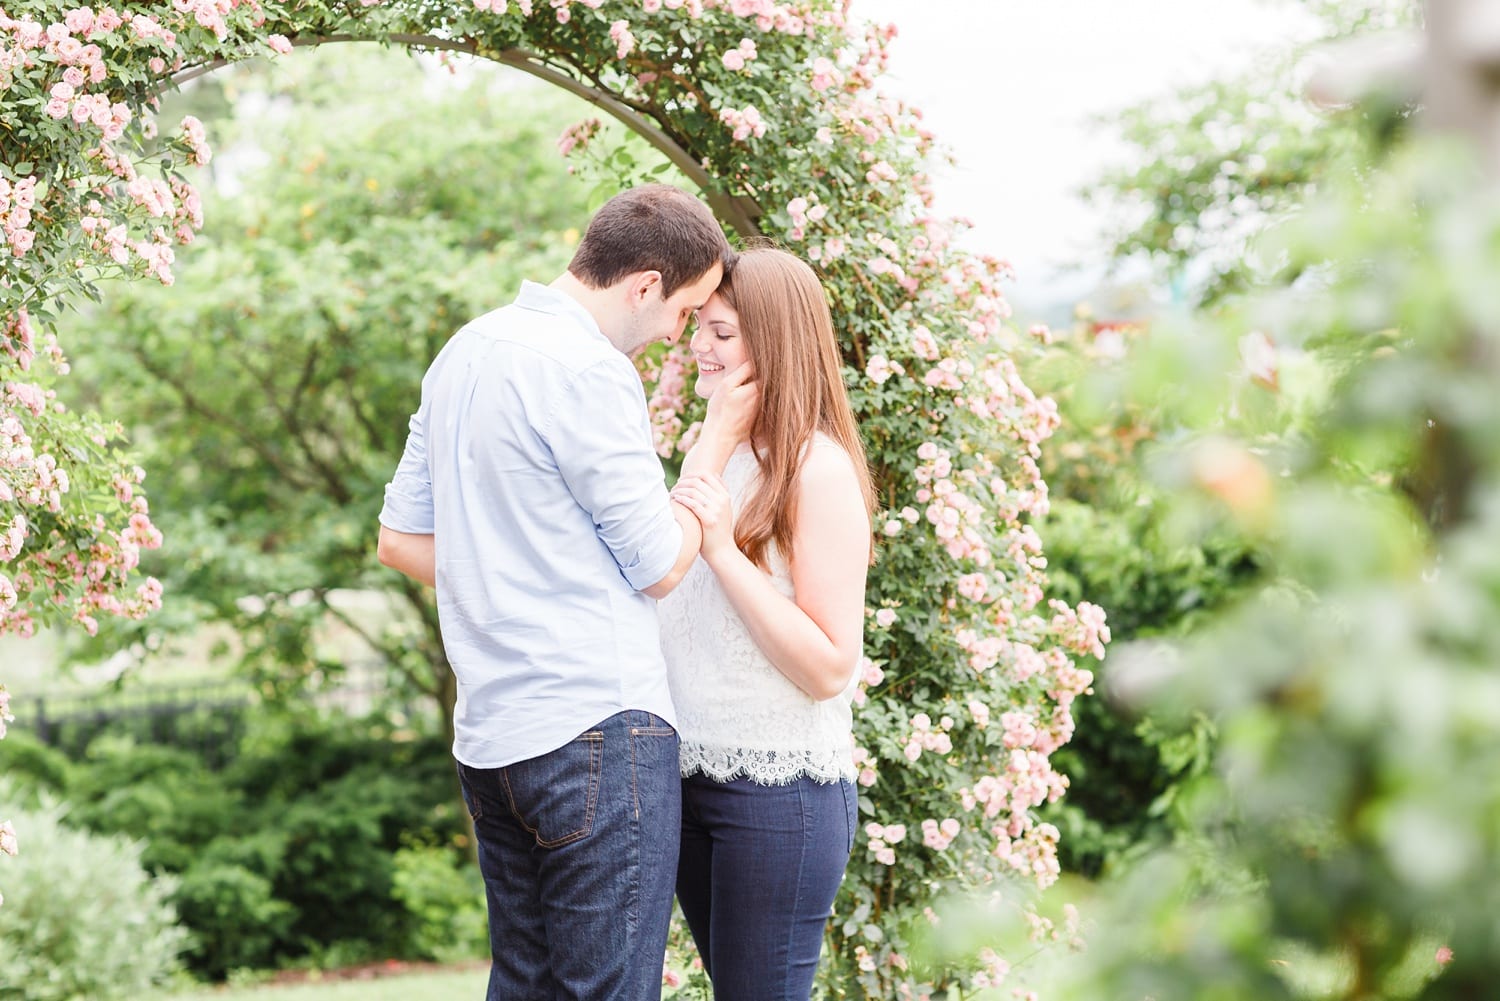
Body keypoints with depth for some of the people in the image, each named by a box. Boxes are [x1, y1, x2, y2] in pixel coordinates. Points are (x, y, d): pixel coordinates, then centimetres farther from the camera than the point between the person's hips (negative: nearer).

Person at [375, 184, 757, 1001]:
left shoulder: (466, 350, 14)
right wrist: (718, 441, 4)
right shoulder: (587, 369, -14)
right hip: (596, 730, -9)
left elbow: (401, 540, 18)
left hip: (490, 733, 9)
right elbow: (660, 564, -8)